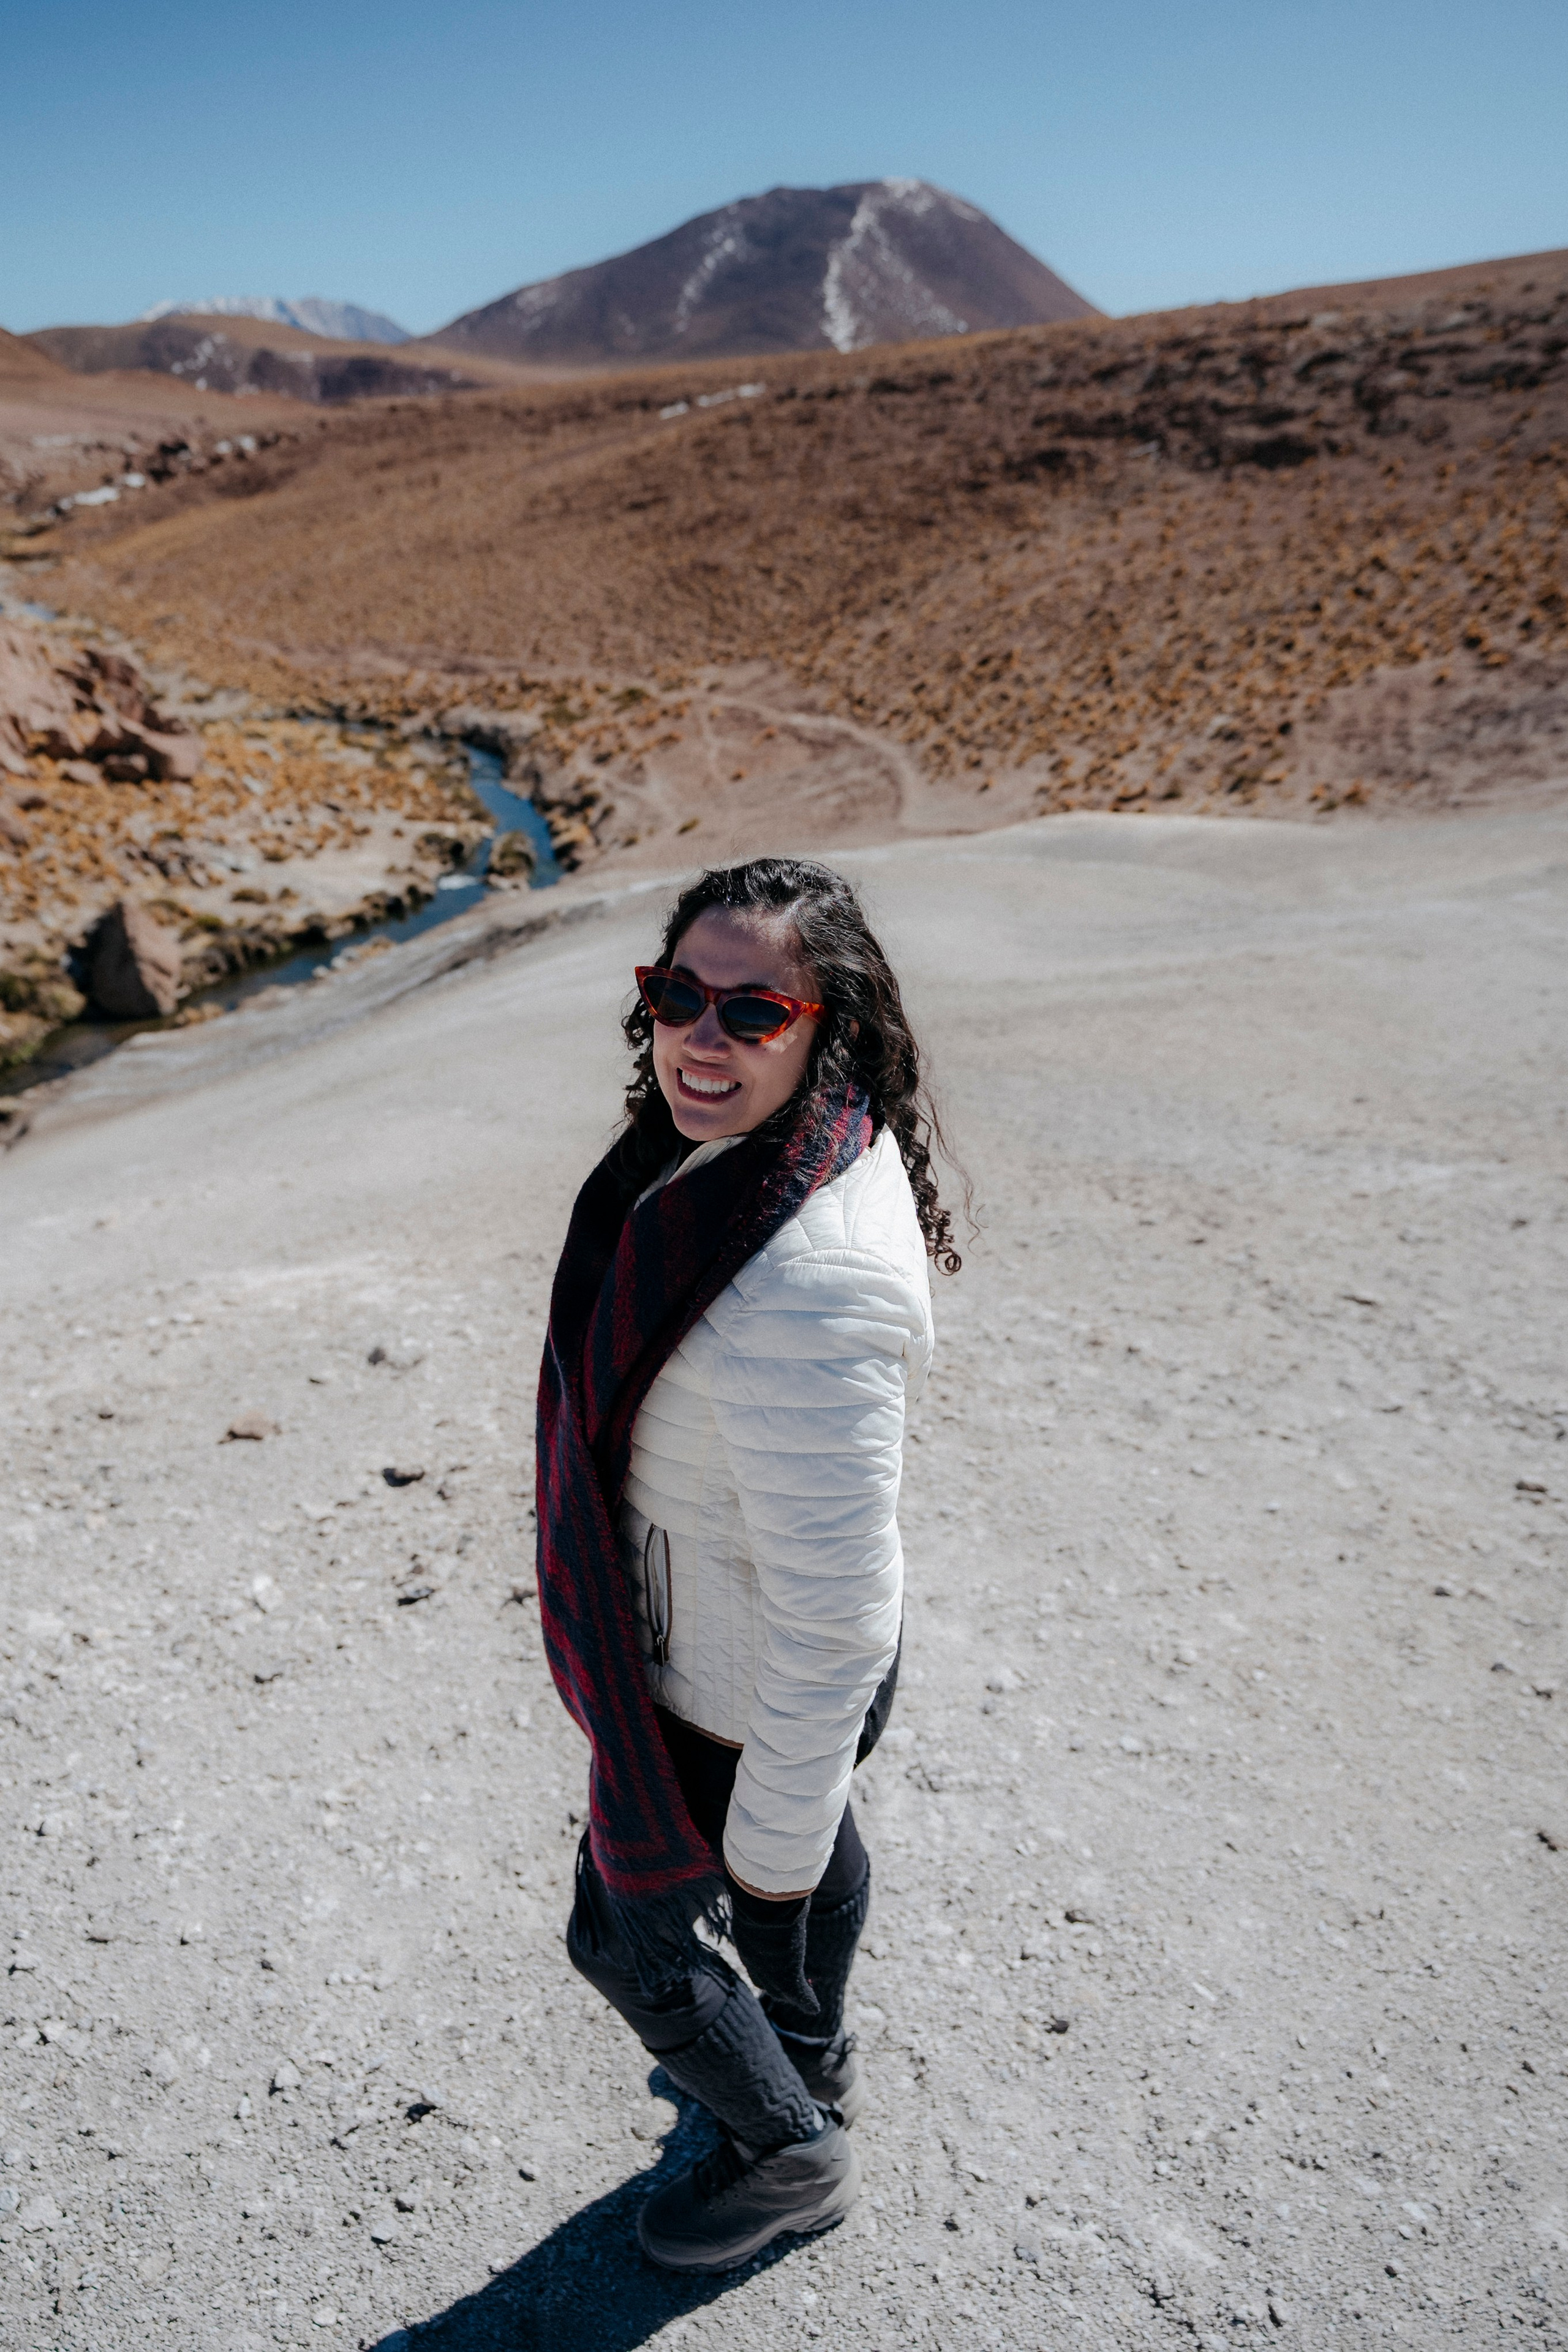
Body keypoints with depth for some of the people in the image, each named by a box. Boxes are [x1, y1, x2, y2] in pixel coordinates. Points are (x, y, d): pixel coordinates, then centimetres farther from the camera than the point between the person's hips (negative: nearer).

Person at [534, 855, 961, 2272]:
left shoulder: (806, 1286, -42)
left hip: (730, 1699, -8)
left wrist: (771, 1841, -19)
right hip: (742, 1647, 8)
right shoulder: (751, 1140, -11)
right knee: (811, 1851, 33)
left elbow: (833, 1613, -33)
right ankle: (812, 2054, 65)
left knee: (633, 1934, 20)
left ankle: (794, 2156, 48)